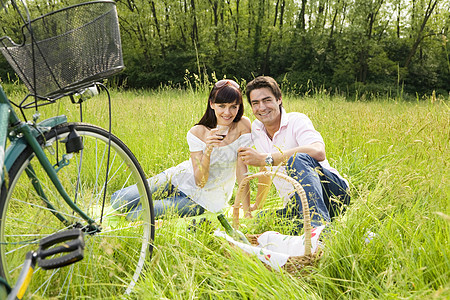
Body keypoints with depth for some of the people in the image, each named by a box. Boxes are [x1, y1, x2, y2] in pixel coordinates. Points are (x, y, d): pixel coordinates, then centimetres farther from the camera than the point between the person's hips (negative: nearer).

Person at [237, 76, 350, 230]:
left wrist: (265, 158, -33)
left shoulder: (297, 121, -10)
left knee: (298, 159, -35)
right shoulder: (256, 128, 10)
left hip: (332, 190, -6)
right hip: (297, 206, 6)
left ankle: (319, 227, -46)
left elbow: (318, 152, -34)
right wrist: (256, 205, 32)